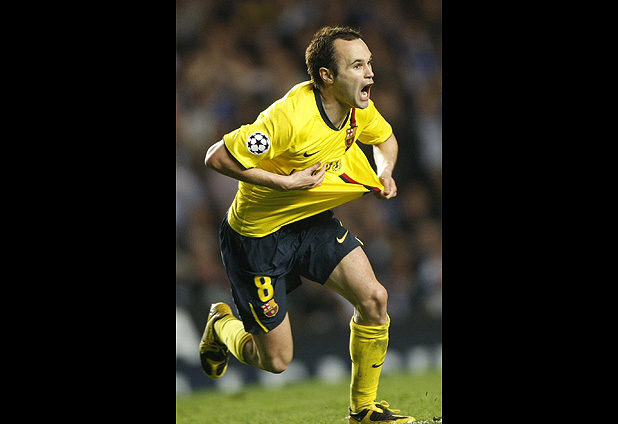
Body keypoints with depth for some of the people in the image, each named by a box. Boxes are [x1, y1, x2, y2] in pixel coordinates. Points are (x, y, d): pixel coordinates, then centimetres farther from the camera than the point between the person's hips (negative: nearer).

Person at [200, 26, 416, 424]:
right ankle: (222, 325, 33)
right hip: (258, 234, -7)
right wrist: (285, 183, -28)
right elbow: (217, 157, -26)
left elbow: (385, 138, 16)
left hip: (314, 221, 7)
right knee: (276, 360, -2)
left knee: (374, 298, -12)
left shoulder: (359, 107, -7)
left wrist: (385, 171, -5)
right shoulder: (290, 118, -31)